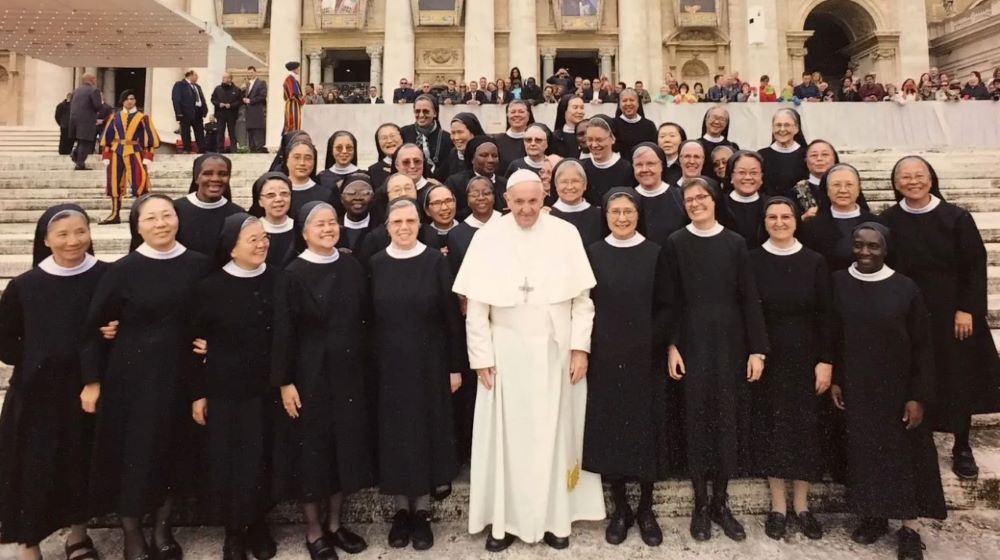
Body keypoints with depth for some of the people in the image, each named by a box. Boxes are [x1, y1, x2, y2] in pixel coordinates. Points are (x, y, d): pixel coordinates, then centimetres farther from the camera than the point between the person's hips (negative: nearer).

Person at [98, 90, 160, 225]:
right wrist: (106, 156, 4)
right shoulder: (115, 117, 8)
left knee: (139, 183, -11)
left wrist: (147, 157, -10)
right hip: (116, 152, 3)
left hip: (135, 152, -3)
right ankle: (115, 215, 15)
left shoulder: (142, 117, 0)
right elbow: (107, 136, 10)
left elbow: (150, 138, -3)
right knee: (114, 183, 6)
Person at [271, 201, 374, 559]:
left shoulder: (352, 268, 3)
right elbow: (283, 332, -9)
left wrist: (364, 366, 5)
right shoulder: (293, 274, -8)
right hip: (310, 373, -4)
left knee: (347, 444, 11)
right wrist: (284, 382, -12)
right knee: (312, 447, 6)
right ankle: (313, 530, 23)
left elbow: (364, 320, 7)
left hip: (349, 371, 4)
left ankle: (335, 522, 29)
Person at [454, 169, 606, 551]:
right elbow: (476, 306, -4)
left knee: (555, 433, 10)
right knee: (507, 435, 8)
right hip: (507, 352, 0)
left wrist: (580, 346, -7)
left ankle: (556, 517, 24)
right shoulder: (487, 238, -5)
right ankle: (504, 519, 20)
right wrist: (481, 356, -7)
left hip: (556, 351, 1)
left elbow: (582, 297, -1)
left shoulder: (565, 234, -3)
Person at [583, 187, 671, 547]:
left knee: (646, 428, 5)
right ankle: (620, 509, 22)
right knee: (609, 429, 6)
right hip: (605, 357, 1)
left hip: (645, 358, 0)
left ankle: (646, 510, 22)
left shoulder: (654, 254, 2)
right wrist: (587, 346, -6)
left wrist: (651, 341, -11)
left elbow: (665, 306, 1)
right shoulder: (593, 253, 3)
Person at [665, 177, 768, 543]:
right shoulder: (676, 243, 1)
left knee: (729, 419, 6)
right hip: (693, 342, -1)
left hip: (730, 341, 1)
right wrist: (672, 345, -8)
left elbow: (749, 298, 2)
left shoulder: (735, 243, 4)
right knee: (697, 419, 4)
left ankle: (721, 502, 22)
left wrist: (757, 349, -3)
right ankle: (700, 505, 17)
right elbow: (671, 299, -1)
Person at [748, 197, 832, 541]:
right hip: (766, 357, -1)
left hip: (805, 356, 1)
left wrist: (826, 361, -6)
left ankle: (801, 506, 23)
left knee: (805, 427, 7)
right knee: (771, 428, 6)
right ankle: (778, 507, 19)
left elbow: (825, 315, 0)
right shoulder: (752, 260, -2)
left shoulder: (814, 261, 0)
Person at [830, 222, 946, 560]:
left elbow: (922, 346, -5)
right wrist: (833, 379, 0)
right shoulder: (838, 283, -5)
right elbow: (832, 336, 3)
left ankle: (909, 527, 21)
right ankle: (873, 516, 28)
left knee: (904, 452, 7)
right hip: (855, 387, 2)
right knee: (864, 450, 11)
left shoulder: (905, 288, -9)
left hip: (898, 387, -1)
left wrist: (919, 396, -8)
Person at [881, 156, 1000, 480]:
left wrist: (967, 309, -11)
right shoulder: (888, 221, -2)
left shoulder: (956, 218, -5)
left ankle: (962, 447, 25)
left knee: (957, 377, 9)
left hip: (951, 311, 0)